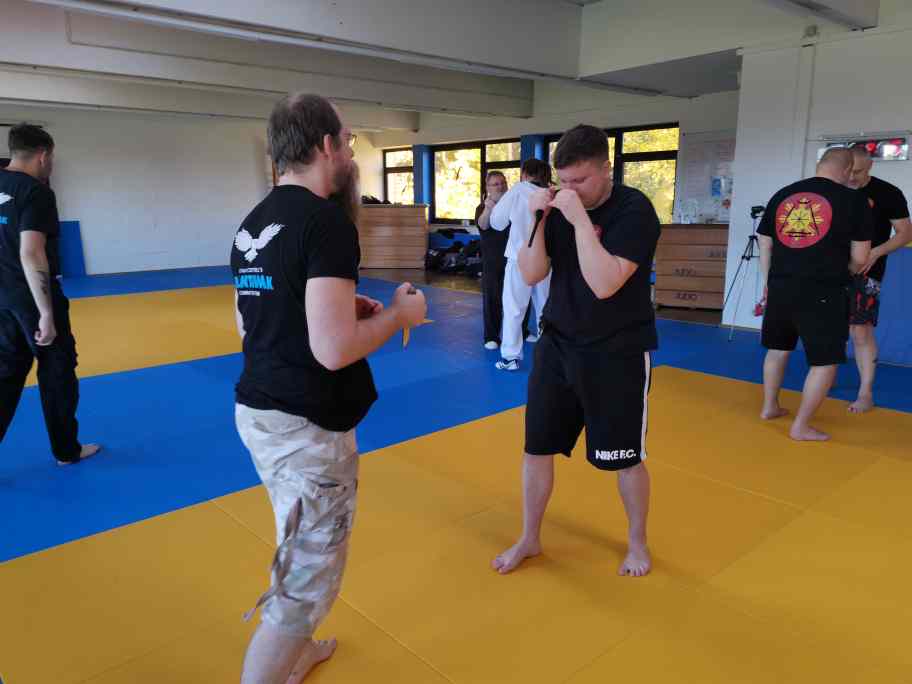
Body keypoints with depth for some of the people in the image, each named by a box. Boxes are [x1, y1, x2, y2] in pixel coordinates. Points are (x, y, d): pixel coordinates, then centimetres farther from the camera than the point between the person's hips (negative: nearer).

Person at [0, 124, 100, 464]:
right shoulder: (35, 192, -16)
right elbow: (31, 255, -24)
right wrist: (47, 313, -23)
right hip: (33, 297, -7)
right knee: (57, 373, 8)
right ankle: (67, 450, 22)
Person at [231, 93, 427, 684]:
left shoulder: (254, 223, 9)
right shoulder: (326, 221, -19)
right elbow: (333, 349, -27)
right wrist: (398, 314, -10)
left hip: (258, 410, 10)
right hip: (305, 425, -10)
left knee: (298, 554, 28)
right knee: (306, 580, 7)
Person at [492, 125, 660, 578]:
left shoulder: (634, 210, -16)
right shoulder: (560, 206, 2)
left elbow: (604, 285, -27)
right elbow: (531, 276, -3)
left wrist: (580, 219, -28)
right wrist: (537, 220, -15)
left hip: (618, 353, -5)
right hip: (557, 345, 5)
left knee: (626, 458, 8)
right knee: (537, 447, 11)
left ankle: (637, 542, 35)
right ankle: (530, 539, 32)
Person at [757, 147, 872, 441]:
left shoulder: (782, 195, 9)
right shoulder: (854, 200, -3)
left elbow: (764, 245, 14)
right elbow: (860, 258, -2)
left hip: (781, 287, 5)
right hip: (823, 292, -5)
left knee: (778, 348, 24)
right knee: (825, 361, 8)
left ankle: (769, 407, 36)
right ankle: (801, 426, 11)